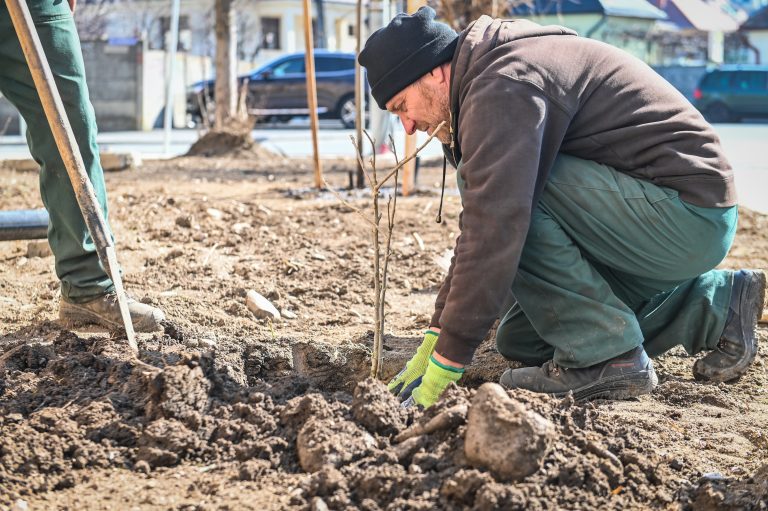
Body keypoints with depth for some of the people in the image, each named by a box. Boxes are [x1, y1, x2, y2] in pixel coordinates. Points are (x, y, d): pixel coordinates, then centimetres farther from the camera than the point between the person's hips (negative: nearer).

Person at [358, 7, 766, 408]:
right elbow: (480, 225, 16)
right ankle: (716, 306, 17)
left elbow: (494, 230, -27)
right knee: (520, 341, 14)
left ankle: (607, 357, -13)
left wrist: (445, 365, -23)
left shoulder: (501, 87, -18)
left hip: (687, 216, -11)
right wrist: (434, 339, 10)